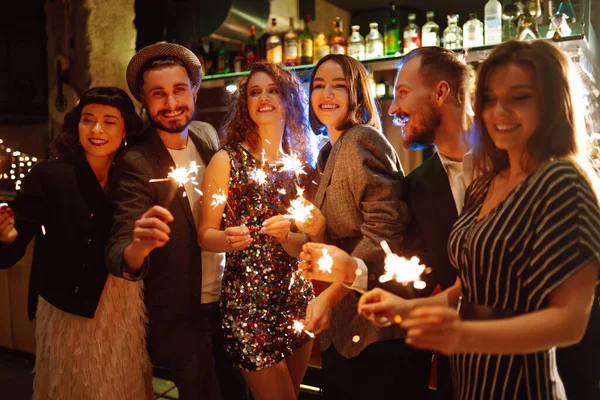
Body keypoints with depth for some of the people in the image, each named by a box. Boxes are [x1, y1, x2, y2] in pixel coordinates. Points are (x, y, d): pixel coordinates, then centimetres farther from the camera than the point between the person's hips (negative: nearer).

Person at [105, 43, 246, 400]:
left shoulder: (207, 134, -4)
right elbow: (119, 254, -27)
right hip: (182, 317, -5)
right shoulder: (136, 164, -20)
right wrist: (138, 247, -49)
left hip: (229, 300, 5)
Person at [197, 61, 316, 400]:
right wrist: (229, 238, -27)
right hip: (248, 301, -4)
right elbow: (205, 235, -6)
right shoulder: (227, 161, -7)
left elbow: (304, 245, 4)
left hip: (298, 298, 5)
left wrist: (286, 234, -18)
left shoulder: (300, 163, 4)